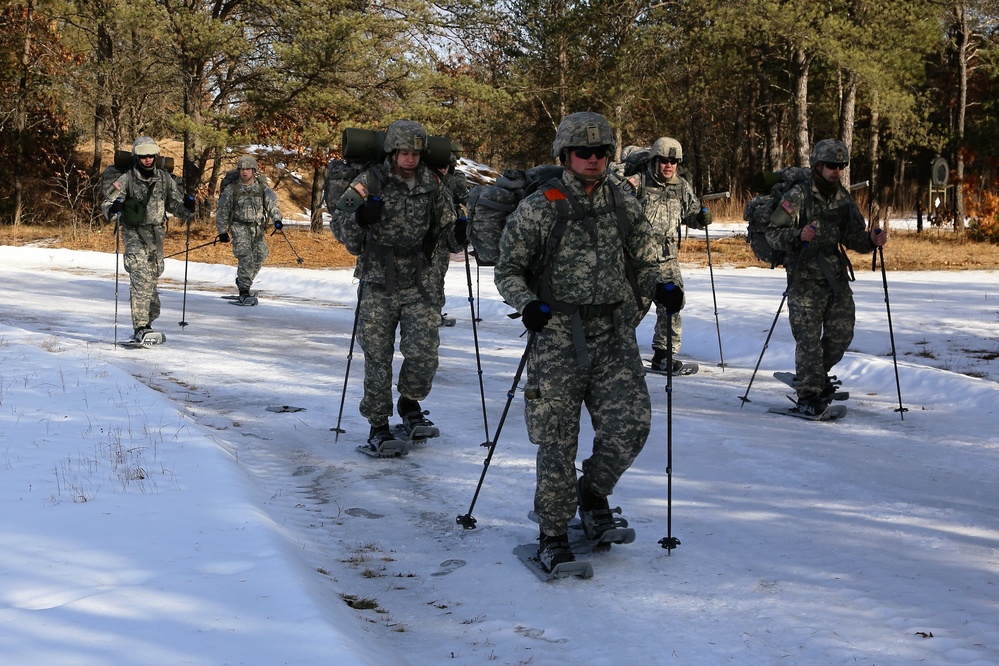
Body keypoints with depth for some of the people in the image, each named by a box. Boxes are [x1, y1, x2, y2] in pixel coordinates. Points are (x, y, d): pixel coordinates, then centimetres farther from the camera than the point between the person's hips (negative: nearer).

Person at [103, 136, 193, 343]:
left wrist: (186, 207, -10)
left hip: (156, 234, 4)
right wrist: (113, 207, -29)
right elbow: (107, 202, -6)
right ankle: (141, 327, -19)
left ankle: (147, 320, 30)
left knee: (152, 278, 14)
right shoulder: (126, 179, -5)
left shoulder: (164, 178, 6)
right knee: (141, 279, -17)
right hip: (134, 233, -4)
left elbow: (175, 203, 12)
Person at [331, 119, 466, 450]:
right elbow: (338, 222, -4)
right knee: (377, 358, 1)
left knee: (424, 354, -5)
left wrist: (457, 236, -10)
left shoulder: (431, 184, 5)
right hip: (378, 285, -2)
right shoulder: (370, 181, -4)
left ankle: (410, 403, 23)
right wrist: (358, 218, -27)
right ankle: (378, 425, 15)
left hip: (421, 284, 2)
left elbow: (444, 228, 13)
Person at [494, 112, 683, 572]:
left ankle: (593, 491, 18)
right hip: (557, 335, -2)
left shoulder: (625, 208, 10)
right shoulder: (537, 210, 0)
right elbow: (508, 270, 5)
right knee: (557, 438, -2)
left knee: (632, 422, -12)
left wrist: (663, 284, -3)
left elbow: (646, 262, 18)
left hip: (614, 335, 3)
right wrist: (526, 301, -14)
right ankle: (553, 532, 14)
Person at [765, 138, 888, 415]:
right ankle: (808, 395, 4)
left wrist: (871, 240, -6)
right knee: (809, 338, -6)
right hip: (805, 280, -6)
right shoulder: (798, 196, -8)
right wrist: (798, 235, -29)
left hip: (837, 278, 6)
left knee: (841, 334, 7)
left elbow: (853, 237, 16)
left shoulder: (844, 198, 10)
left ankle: (816, 375, 33)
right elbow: (772, 233, -10)